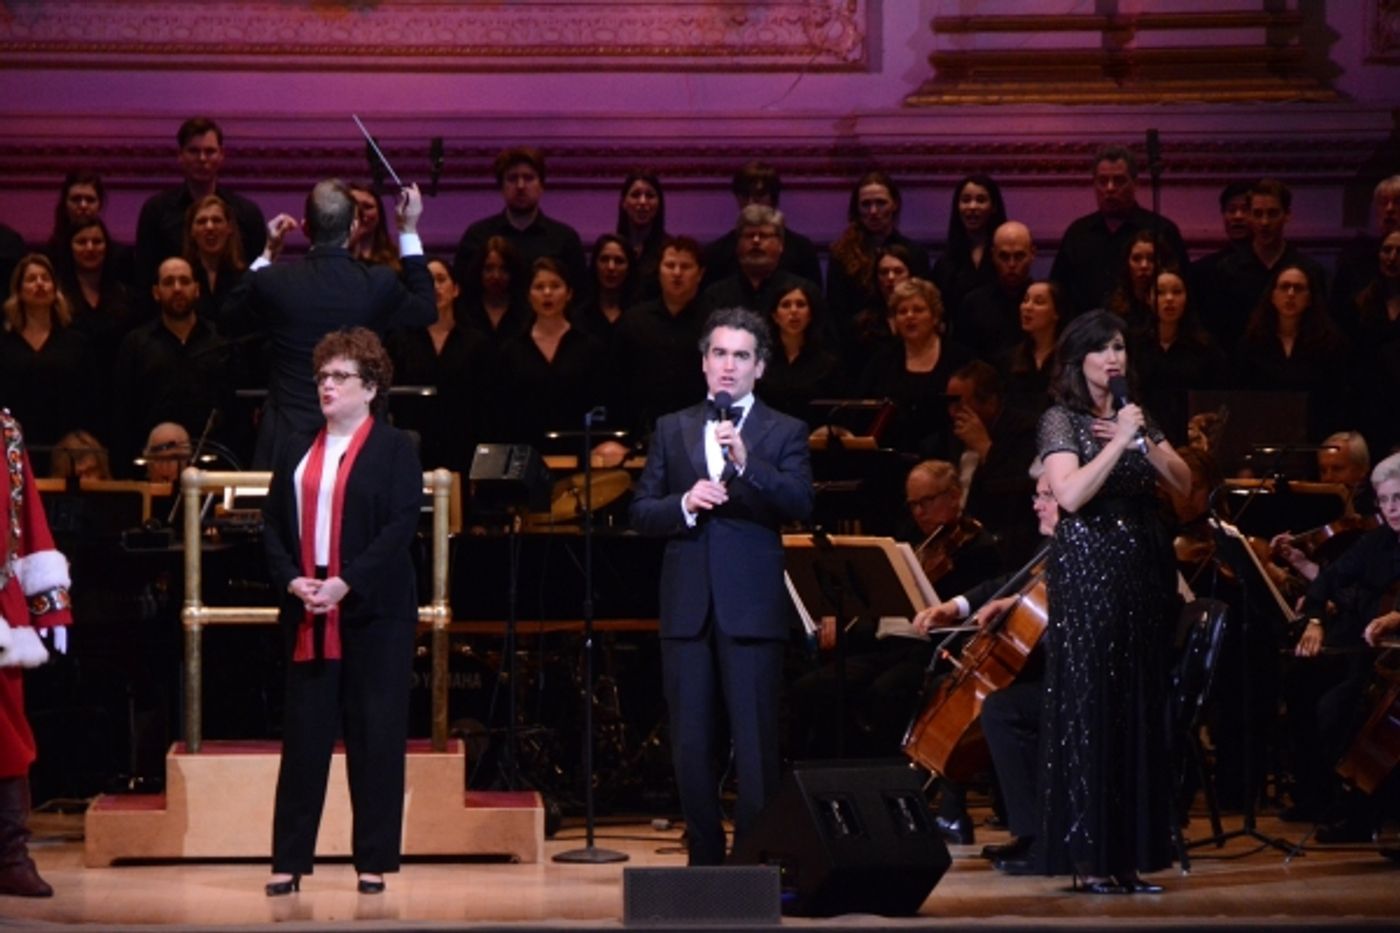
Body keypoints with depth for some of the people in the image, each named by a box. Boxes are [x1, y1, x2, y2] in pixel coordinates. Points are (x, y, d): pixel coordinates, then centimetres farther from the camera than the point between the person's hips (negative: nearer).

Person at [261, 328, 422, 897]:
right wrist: (292, 579, -8)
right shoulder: (297, 453, 15)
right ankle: (289, 861, 5)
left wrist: (345, 583, -18)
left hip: (372, 612, -4)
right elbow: (273, 525, 11)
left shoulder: (394, 450, 1)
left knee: (375, 738, -1)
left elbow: (401, 527, -9)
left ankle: (373, 861, 5)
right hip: (306, 616, 4)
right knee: (303, 737, 2)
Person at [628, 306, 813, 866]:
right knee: (690, 746, 5)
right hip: (687, 608, 3)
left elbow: (800, 505, -11)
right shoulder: (672, 430, 14)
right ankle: (704, 859, 13)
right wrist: (684, 504, -11)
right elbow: (640, 514, 9)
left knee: (755, 745, -5)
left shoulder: (783, 433, 5)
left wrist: (745, 462, -24)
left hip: (752, 608, -3)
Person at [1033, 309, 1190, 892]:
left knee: (1139, 709, 5)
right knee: (1088, 710, -5)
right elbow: (1071, 494, -19)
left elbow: (1183, 482, 9)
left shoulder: (1133, 414, 15)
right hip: (1086, 571, -6)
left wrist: (1146, 441, -6)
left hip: (1142, 570, 6)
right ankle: (1091, 857, -3)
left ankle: (1130, 853, 9)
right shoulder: (1061, 420, -4)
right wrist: (1117, 441, -19)